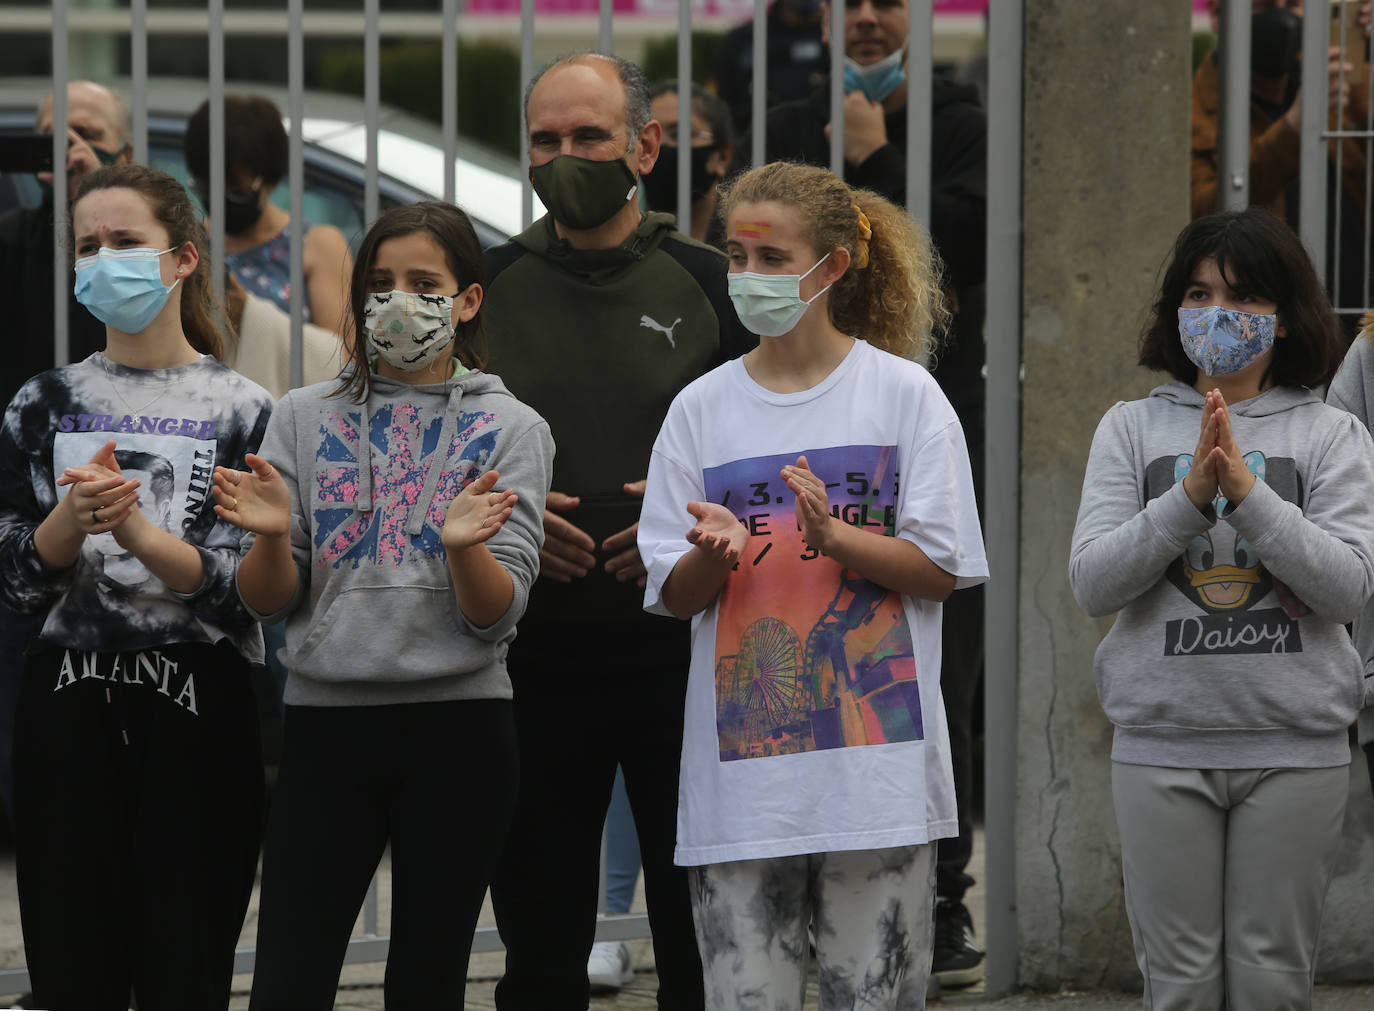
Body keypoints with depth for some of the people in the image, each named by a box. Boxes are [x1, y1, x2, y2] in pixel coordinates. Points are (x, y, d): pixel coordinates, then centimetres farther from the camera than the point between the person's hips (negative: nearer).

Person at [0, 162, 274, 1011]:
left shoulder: (242, 410, 2)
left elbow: (245, 585, -5)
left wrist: (136, 531, -20)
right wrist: (72, 518, -15)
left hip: (197, 711, -2)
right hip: (69, 706, 2)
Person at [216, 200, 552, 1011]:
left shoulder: (509, 429, 3)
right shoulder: (307, 418, 8)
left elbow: (495, 615, -4)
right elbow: (268, 603, 5)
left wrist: (464, 545, -25)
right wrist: (271, 536, -16)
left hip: (458, 728, -1)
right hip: (327, 722, 1)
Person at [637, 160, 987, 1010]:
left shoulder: (904, 393, 3)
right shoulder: (701, 408, 9)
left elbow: (941, 570, -1)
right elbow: (675, 595, 7)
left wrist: (834, 538, -17)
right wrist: (718, 549, -15)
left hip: (878, 762, -2)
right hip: (743, 765, 2)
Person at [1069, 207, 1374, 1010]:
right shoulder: (1133, 430, 6)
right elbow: (1091, 583, -3)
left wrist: (1247, 493, -18)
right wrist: (1188, 499, -16)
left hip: (1296, 750, 0)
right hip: (1163, 743, 1)